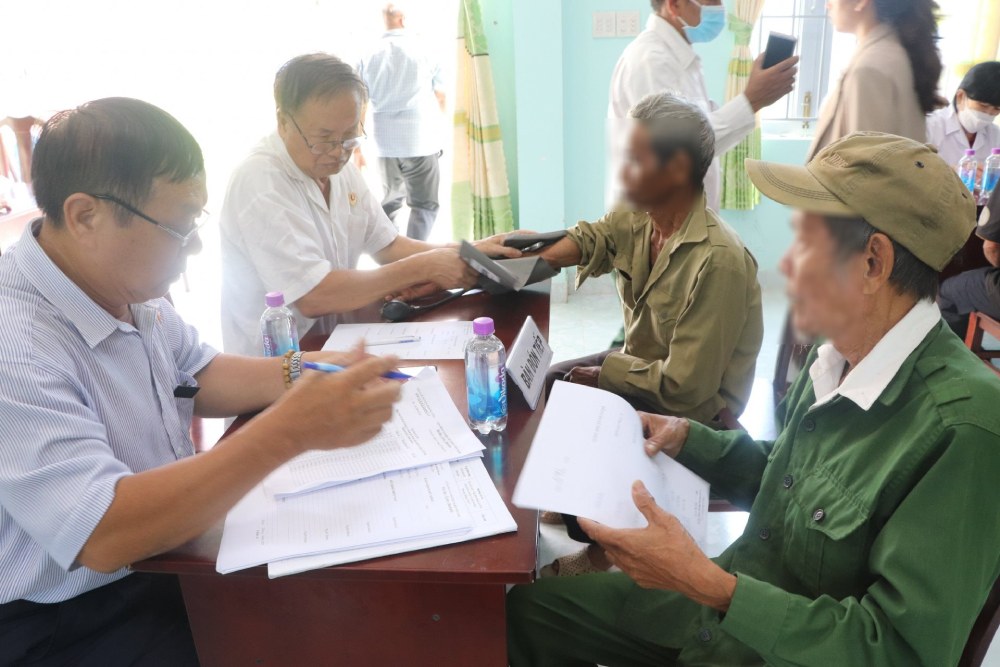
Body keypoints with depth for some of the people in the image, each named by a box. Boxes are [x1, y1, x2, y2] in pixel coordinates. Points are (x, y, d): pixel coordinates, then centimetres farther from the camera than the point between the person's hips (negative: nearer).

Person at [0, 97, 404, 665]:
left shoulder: (125, 281, -2)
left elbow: (195, 374, 14)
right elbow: (102, 536, -34)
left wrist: (299, 375, -5)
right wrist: (290, 430, -37)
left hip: (167, 551, 7)